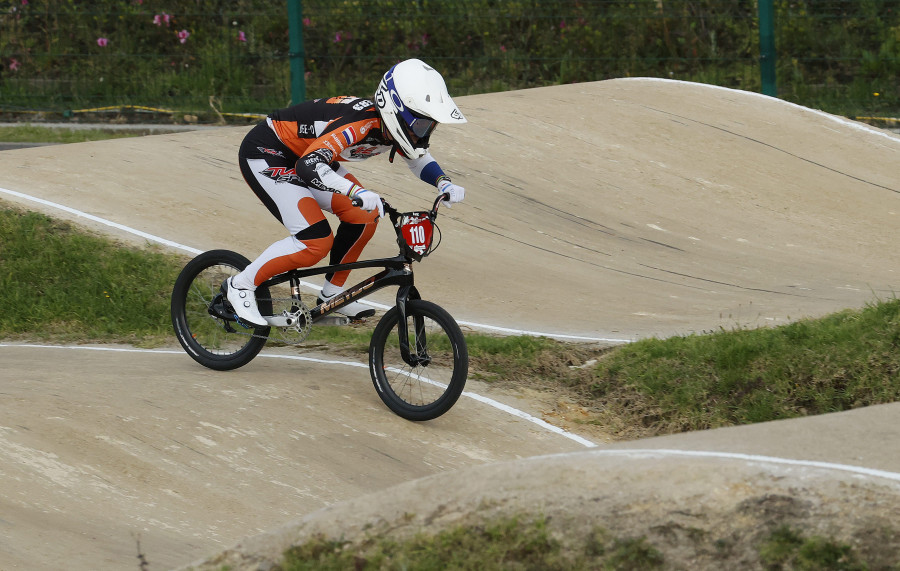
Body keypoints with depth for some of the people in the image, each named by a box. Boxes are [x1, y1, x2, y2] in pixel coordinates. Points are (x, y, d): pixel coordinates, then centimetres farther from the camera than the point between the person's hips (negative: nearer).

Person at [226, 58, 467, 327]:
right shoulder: (361, 123, -35)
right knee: (316, 242, -19)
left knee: (364, 216, 0)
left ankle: (332, 294, 15)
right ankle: (241, 285, -3)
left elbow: (419, 158, 14)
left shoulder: (391, 126, -9)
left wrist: (444, 183, -7)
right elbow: (309, 166, -46)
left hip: (302, 152, 9)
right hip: (264, 153, -9)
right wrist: (358, 192, -59)